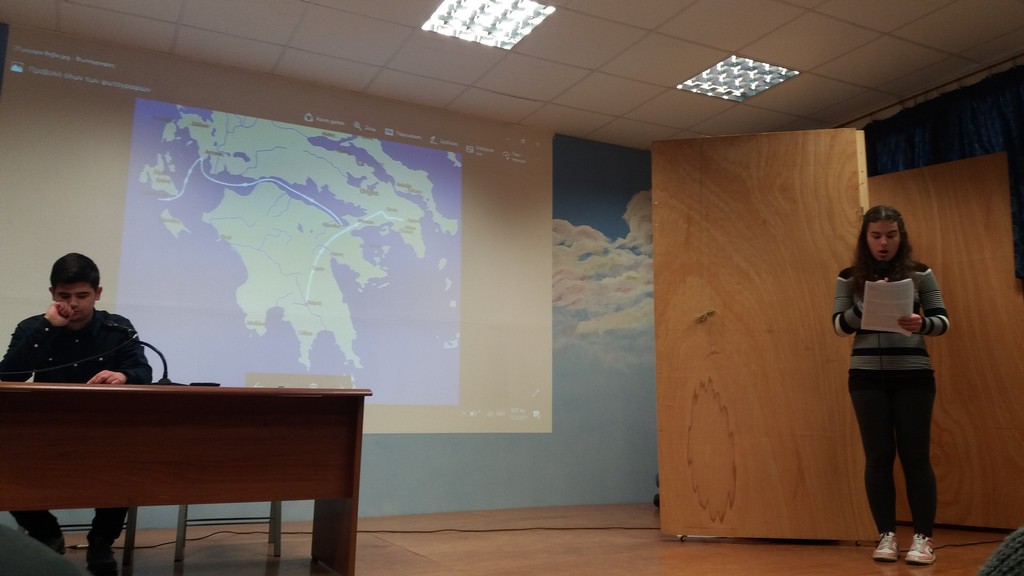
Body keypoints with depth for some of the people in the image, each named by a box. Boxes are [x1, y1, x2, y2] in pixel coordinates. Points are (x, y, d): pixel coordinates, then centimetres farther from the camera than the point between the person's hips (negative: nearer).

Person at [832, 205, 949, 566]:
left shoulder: (920, 273, 4)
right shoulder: (849, 277, 5)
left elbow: (942, 320, 2)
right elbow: (839, 324, 0)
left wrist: (922, 324, -21)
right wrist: (868, 304, -18)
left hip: (913, 375, 0)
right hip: (867, 376, 1)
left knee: (915, 455, 0)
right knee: (878, 456, 4)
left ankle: (923, 538, 10)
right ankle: (886, 536, 12)